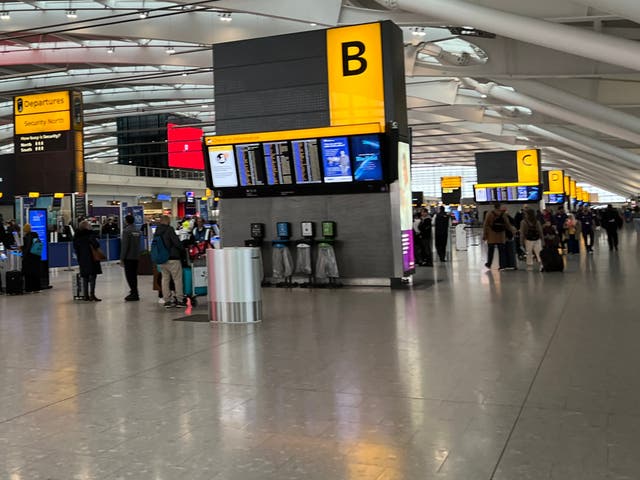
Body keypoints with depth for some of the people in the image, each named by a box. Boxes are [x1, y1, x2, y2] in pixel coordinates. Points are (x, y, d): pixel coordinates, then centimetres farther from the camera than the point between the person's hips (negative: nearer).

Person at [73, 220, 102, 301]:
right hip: (91, 258, -6)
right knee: (92, 276, -3)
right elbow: (96, 244, -20)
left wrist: (79, 257, 18)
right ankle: (92, 295, -8)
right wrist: (97, 241, 2)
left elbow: (75, 247, 11)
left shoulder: (77, 235, 8)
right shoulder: (90, 234, -10)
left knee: (85, 277, 10)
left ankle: (86, 295, 12)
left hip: (82, 259, 6)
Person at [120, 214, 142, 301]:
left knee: (129, 275, -3)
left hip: (128, 257, -7)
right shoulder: (138, 231, 10)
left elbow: (124, 245, -16)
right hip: (136, 257, 7)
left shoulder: (126, 231, -13)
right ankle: (134, 292, 25)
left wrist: (122, 258, -13)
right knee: (134, 275, 17)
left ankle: (134, 294, -6)